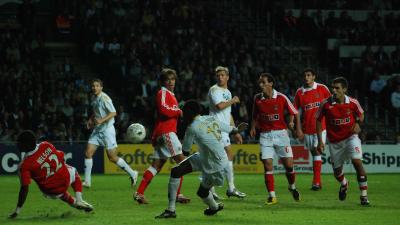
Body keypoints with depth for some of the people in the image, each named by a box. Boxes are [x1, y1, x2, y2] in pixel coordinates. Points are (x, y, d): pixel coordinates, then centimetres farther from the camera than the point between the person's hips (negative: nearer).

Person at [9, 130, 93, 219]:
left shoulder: (25, 165, -21)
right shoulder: (46, 145, -13)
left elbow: (25, 188, -22)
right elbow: (62, 158, 2)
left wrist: (18, 209, -16)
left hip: (51, 192, -1)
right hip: (66, 179, 1)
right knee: (74, 172, 35)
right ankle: (79, 200, 19)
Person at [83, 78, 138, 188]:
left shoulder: (104, 98, -14)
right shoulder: (94, 98, 10)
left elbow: (113, 113, -20)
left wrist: (102, 120, -31)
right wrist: (91, 119, 11)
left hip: (107, 129, -7)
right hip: (97, 130, 7)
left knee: (112, 157, -4)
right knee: (88, 153, -4)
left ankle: (132, 174, 14)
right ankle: (87, 181, 1)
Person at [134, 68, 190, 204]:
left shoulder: (171, 95, 25)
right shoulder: (163, 93, -5)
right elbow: (163, 109, -22)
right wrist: (179, 112, -13)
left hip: (167, 132, 10)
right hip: (166, 132, -10)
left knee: (156, 166, 8)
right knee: (181, 161, -12)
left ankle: (139, 193, 7)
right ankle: (177, 194, -15)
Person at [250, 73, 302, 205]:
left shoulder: (281, 98, -7)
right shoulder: (257, 98, 1)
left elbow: (295, 113, 2)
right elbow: (255, 116, 16)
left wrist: (298, 128, -6)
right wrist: (253, 127, 1)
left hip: (280, 133, -2)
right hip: (265, 135, 2)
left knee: (289, 164, -2)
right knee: (267, 166, -7)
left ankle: (292, 187, 26)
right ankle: (271, 196, -1)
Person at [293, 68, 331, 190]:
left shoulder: (322, 88, 0)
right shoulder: (299, 92, 4)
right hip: (307, 128, 3)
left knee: (317, 151, -12)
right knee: (313, 152, 8)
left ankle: (316, 182, -15)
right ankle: (318, 181, 14)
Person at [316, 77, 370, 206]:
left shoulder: (353, 103, -11)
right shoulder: (326, 104, -13)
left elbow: (360, 115, 9)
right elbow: (319, 120, 0)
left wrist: (357, 124, -12)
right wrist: (320, 140, -6)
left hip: (350, 137, -1)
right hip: (334, 141, 1)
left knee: (357, 162, -21)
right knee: (337, 172, 9)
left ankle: (363, 196, -13)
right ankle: (344, 184, 48)